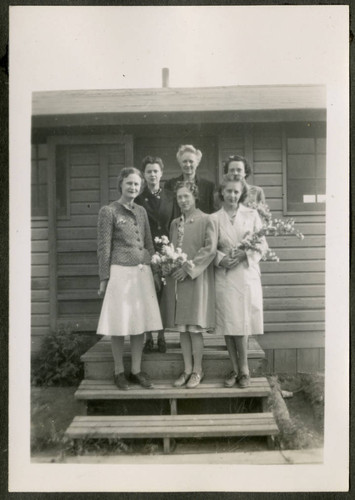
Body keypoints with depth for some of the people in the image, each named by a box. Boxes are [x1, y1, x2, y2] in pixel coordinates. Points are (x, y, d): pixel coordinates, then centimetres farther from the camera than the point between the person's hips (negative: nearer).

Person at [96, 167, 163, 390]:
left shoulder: (142, 211, 13)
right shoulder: (108, 211, -2)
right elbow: (104, 248, -4)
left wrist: (156, 270, 12)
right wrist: (104, 278, -6)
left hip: (143, 272, 5)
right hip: (121, 272, -5)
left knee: (141, 322, 7)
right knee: (120, 324, 2)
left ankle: (137, 370, 19)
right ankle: (119, 371, 17)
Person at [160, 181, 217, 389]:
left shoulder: (206, 220, -4)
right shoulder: (175, 223, 14)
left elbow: (210, 249, -12)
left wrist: (189, 267, -15)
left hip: (196, 279, -5)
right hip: (176, 279, 6)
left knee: (194, 328, -2)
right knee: (182, 327, 8)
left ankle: (197, 370, 13)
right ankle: (187, 369, 19)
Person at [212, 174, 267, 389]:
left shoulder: (252, 214, 7)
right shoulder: (215, 218, 7)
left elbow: (263, 245, 3)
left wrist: (245, 254, -12)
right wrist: (221, 258, -15)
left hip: (247, 274, -1)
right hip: (224, 276, 1)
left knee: (242, 323, -1)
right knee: (228, 324, 3)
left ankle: (244, 370, 15)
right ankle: (236, 369, 17)